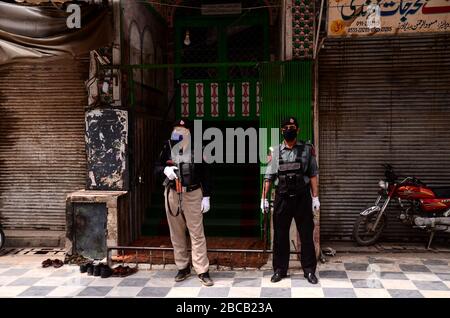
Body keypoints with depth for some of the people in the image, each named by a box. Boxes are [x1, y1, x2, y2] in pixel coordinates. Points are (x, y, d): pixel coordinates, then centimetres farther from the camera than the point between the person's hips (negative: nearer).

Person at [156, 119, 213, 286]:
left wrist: (206, 196, -4)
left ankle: (202, 271, 6)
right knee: (177, 233, 10)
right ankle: (183, 267, 24)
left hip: (192, 194, -3)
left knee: (197, 233, -2)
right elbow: (158, 166, 9)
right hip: (172, 194, 3)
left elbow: (205, 174, 0)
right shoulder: (168, 147, 1)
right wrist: (165, 169, -14)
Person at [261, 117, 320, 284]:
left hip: (303, 197, -1)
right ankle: (279, 269, 21)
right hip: (282, 198, 1)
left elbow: (313, 175, 1)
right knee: (280, 235, 8)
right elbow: (268, 177, 6)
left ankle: (309, 270, 18)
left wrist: (315, 197, -3)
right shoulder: (275, 152, 6)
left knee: (307, 235, 5)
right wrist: (264, 198, 2)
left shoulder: (307, 149, 2)